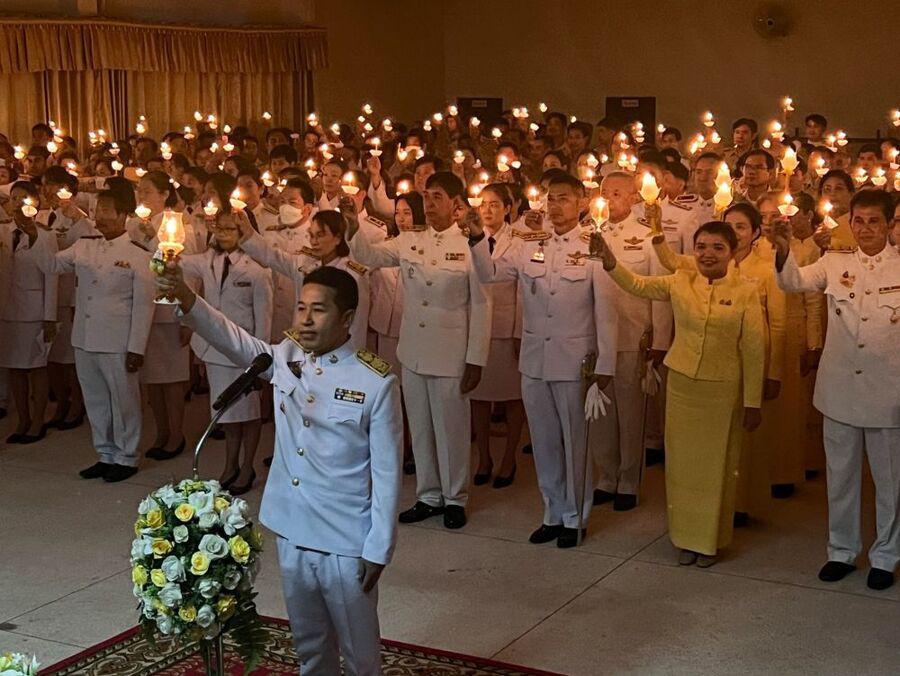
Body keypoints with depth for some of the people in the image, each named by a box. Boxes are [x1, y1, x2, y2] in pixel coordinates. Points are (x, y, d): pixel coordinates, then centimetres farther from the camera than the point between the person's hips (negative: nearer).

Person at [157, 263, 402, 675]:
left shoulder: (376, 383, -14)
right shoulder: (284, 359, 1)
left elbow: (386, 473, -11)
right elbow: (231, 338, -13)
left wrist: (378, 548, -11)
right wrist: (186, 298, -31)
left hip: (346, 544, -5)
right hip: (291, 533, 5)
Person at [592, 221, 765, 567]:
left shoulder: (746, 292, -8)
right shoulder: (680, 282, 0)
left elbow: (753, 350, -5)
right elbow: (639, 285, -5)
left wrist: (752, 402, -4)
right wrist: (610, 262, -25)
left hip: (723, 390, -2)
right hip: (681, 384, 2)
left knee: (716, 465, 10)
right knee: (683, 462, 11)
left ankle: (711, 540, 26)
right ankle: (686, 537, 26)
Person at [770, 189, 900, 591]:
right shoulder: (835, 264, 2)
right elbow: (795, 282, -13)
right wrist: (783, 250, -31)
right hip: (840, 389, 2)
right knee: (840, 475, 13)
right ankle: (842, 550, 28)